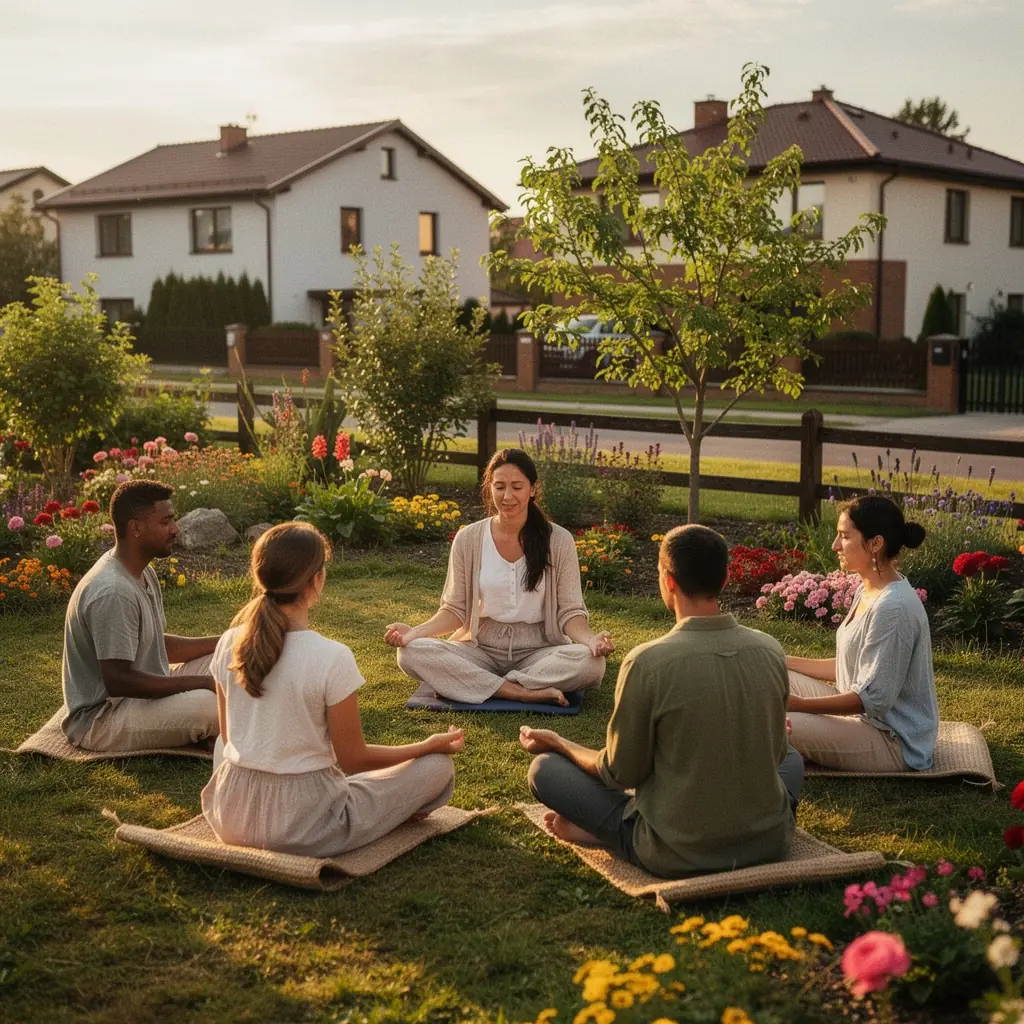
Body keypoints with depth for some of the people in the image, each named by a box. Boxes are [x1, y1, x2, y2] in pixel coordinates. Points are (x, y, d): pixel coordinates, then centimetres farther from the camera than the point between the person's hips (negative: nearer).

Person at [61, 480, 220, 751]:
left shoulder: (142, 573, 6)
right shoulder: (113, 592, -26)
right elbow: (118, 681, -29)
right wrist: (201, 683, -23)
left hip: (141, 692, 11)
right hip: (100, 718, -10)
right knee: (212, 703, -30)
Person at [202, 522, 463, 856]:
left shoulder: (229, 644, -5)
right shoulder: (333, 658, -22)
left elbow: (230, 738, 8)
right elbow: (354, 759, -11)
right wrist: (431, 746, 3)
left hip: (230, 818, 6)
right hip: (303, 829, -6)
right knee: (438, 766, 7)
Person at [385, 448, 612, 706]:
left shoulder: (558, 541, -4)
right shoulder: (468, 539, -1)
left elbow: (570, 612, -3)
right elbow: (455, 610, 3)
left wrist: (590, 638, -25)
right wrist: (416, 631, -16)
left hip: (537, 652, 0)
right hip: (479, 650, 1)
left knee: (591, 662, -32)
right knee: (412, 653, -27)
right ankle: (525, 693, -27)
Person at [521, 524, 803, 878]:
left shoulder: (646, 662, -18)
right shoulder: (770, 651, -6)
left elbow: (621, 773, -8)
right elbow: (776, 752, 8)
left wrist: (557, 743, 10)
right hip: (770, 844, 2)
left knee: (544, 768, 11)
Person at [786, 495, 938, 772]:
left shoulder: (892, 608, -26)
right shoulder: (868, 591, 6)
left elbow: (872, 698, -25)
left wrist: (799, 704, -25)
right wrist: (786, 662, 9)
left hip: (894, 742, -10)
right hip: (866, 715, 10)